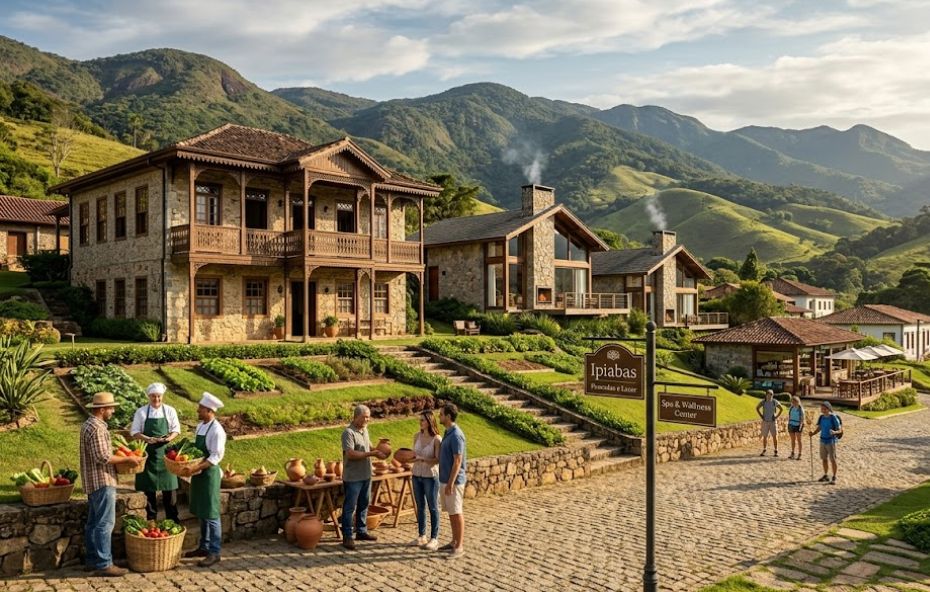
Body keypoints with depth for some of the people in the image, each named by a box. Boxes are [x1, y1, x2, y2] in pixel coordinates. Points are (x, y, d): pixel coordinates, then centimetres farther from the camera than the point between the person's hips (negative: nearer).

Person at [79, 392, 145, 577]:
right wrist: (127, 459, -14)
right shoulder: (97, 428, -19)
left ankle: (91, 560, 23)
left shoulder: (89, 425, 14)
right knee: (105, 523, -7)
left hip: (93, 482, 11)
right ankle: (103, 564, -3)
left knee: (93, 522, 15)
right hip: (102, 481, -11)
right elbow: (103, 458, -23)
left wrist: (121, 457, 18)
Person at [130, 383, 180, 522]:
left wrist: (170, 437, -16)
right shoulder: (141, 412, -1)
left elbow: (176, 430, 6)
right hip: (148, 452, 0)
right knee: (149, 488, 6)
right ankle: (151, 519, 19)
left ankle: (172, 520, 11)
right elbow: (134, 432, -1)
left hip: (165, 452, 0)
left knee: (169, 487, 1)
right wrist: (147, 439, -18)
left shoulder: (170, 411, 2)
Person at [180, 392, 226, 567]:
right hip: (198, 473, 9)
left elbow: (216, 457, -21)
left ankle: (214, 552, 5)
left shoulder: (216, 430, -18)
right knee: (201, 513, 17)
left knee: (211, 515, -3)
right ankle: (204, 547, 29)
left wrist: (196, 468, -27)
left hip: (209, 474, -9)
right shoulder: (200, 426, 8)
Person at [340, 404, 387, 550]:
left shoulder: (364, 430, 9)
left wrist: (378, 451, -4)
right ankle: (347, 537, 8)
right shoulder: (348, 432, -17)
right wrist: (371, 454, -24)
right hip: (352, 477, -8)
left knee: (364, 504, 17)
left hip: (366, 475, 8)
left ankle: (361, 531, 30)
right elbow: (351, 454, -25)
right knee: (349, 507, 1)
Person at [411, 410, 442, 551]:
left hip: (431, 476, -5)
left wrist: (422, 459, -26)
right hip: (417, 475, 5)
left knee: (433, 508, 3)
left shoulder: (437, 439, -15)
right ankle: (422, 536, 23)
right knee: (420, 506, 13)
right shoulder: (417, 436, 2)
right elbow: (415, 454, 11)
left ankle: (434, 539, 10)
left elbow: (438, 460, -15)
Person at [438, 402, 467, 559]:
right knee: (451, 513, 15)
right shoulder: (447, 433, 11)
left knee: (456, 513, -2)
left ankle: (460, 546, 5)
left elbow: (457, 461, -21)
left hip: (453, 481, -9)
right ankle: (454, 542, 24)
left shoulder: (456, 435, -19)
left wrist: (451, 483, -22)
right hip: (445, 480, 9)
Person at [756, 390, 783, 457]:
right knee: (765, 436, 6)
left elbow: (781, 409, 8)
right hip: (765, 421, 1)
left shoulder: (775, 402, -8)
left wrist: (777, 416, -1)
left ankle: (776, 452, 3)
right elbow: (757, 408, 10)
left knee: (775, 436, -5)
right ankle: (764, 451, 18)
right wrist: (761, 416, 1)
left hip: (773, 421, -1)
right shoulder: (763, 402, -6)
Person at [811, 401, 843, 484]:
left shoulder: (834, 418, -13)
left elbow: (840, 430, -10)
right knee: (824, 459, 13)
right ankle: (825, 476, 26)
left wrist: (834, 432, -31)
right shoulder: (821, 417, 4)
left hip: (831, 441, -6)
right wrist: (813, 434, -5)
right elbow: (818, 428, 13)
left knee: (832, 459, -2)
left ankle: (834, 478, 7)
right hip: (823, 440, 6)